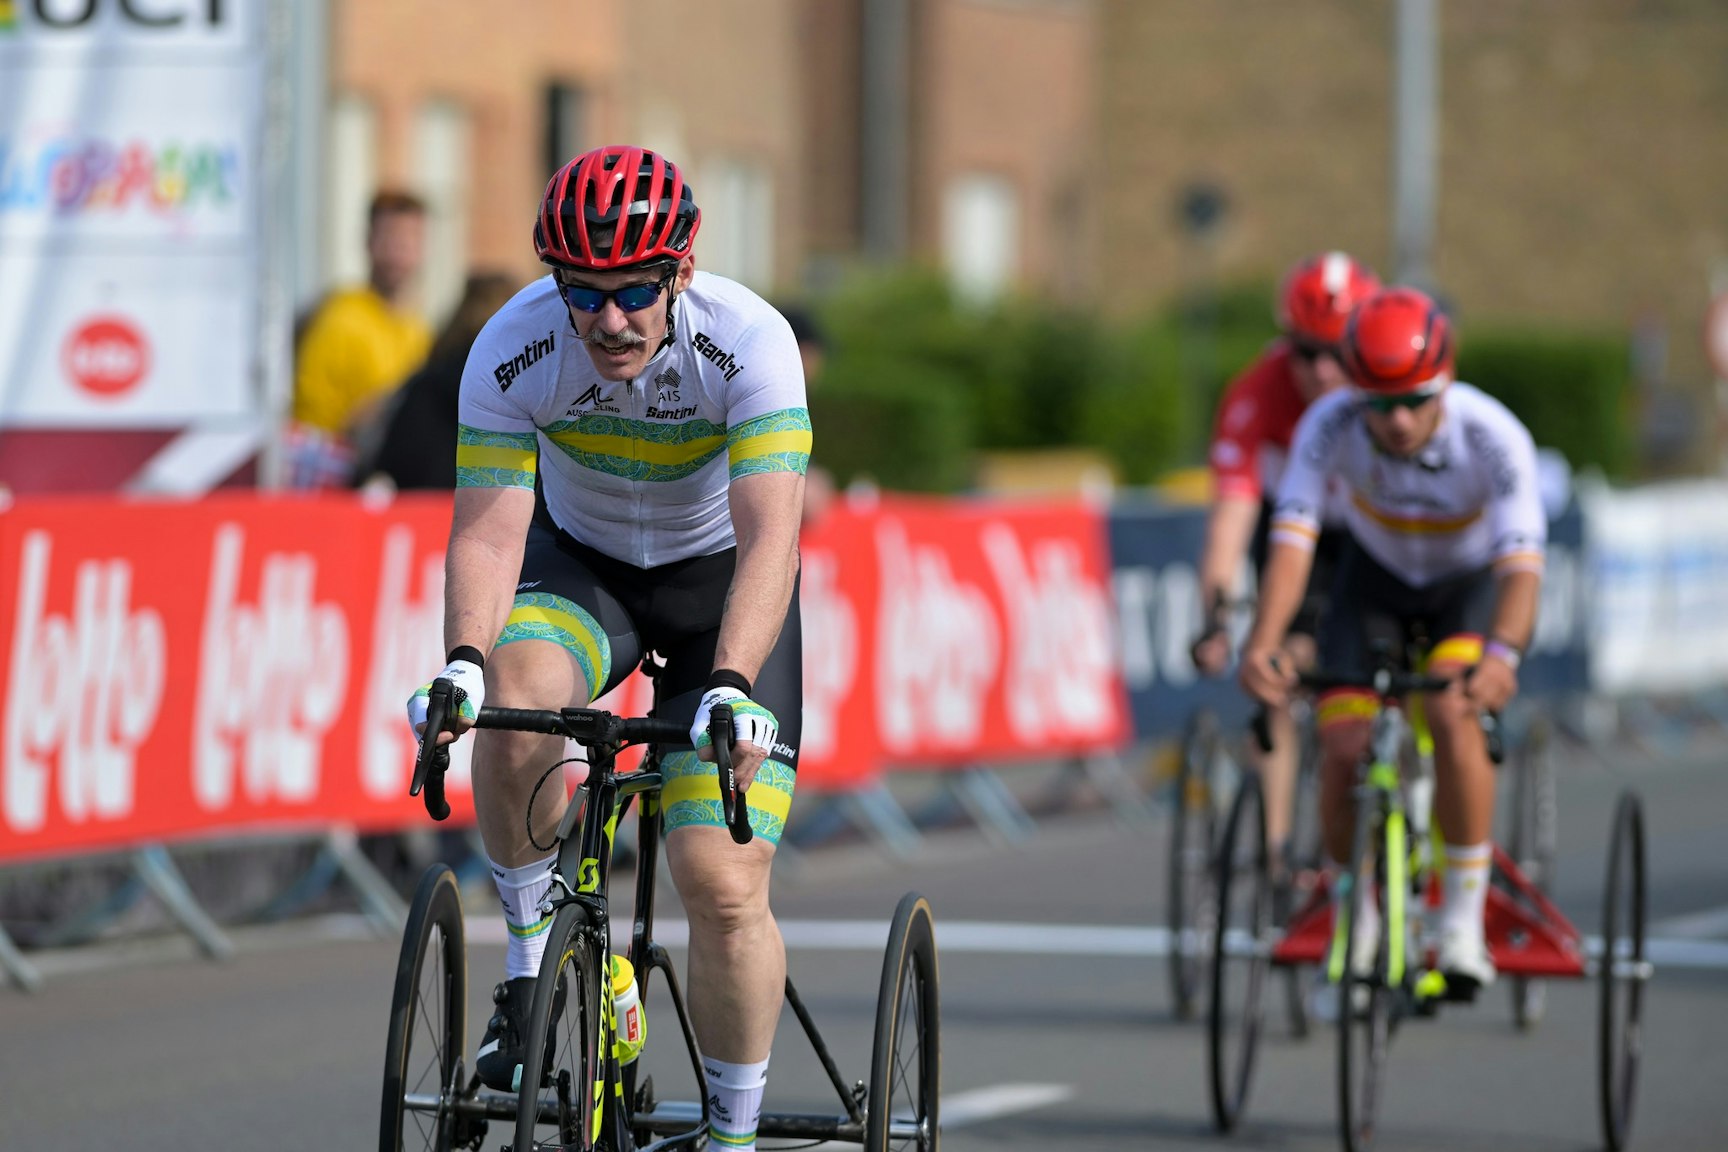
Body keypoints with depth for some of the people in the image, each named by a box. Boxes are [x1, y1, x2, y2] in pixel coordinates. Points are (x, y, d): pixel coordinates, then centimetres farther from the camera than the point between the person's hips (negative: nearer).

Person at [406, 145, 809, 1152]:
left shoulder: (749, 341, -30)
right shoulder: (513, 349, -24)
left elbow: (770, 536, -37)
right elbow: (487, 531, -25)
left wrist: (732, 685, -53)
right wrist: (465, 662, -45)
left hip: (720, 580, -1)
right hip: (580, 563, 2)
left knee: (725, 886, -15)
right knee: (516, 702, -34)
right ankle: (530, 962, -11)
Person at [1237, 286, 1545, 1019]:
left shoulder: (1492, 436, -34)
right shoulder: (1329, 425, -30)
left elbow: (1522, 563, -42)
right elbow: (1292, 539, -37)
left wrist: (1502, 654, -61)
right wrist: (1262, 643, -53)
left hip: (1473, 583, -2)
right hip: (1376, 577, 2)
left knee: (1452, 712, -30)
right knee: (1344, 747, -14)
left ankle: (1464, 918, -19)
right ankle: (1353, 932, 10)